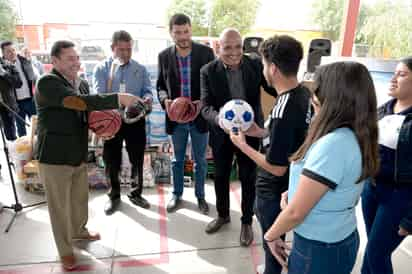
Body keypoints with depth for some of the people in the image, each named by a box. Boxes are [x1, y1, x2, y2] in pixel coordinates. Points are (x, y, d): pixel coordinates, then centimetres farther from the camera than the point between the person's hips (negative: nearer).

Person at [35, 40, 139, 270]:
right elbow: (79, 102, -34)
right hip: (55, 155, -7)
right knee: (60, 205, 8)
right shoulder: (47, 83, -19)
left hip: (79, 153, 7)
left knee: (80, 197, 21)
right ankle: (65, 249, 27)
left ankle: (79, 230, 46)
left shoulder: (82, 84, 6)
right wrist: (118, 99, -37)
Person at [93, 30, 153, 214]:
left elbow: (147, 90, 3)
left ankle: (136, 193, 29)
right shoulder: (101, 69, 0)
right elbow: (99, 95, -11)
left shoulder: (140, 69, 7)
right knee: (112, 161, 9)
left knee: (137, 159, 10)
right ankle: (114, 196, 27)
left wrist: (147, 98, -23)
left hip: (135, 120, 2)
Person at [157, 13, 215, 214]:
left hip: (200, 116, -1)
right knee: (177, 160, 17)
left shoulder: (206, 52, -7)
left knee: (200, 160, 13)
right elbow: (160, 85, 7)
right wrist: (164, 99, -14)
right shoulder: (164, 56, -1)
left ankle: (200, 196, 32)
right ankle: (177, 195, 35)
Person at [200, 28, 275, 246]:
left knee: (248, 179, 12)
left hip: (250, 132, -1)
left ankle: (247, 221, 34)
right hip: (221, 134, 1)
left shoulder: (256, 65, -10)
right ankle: (223, 215, 43)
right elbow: (206, 106, -15)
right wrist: (220, 119, -36)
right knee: (220, 176, 18)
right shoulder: (208, 71, -11)